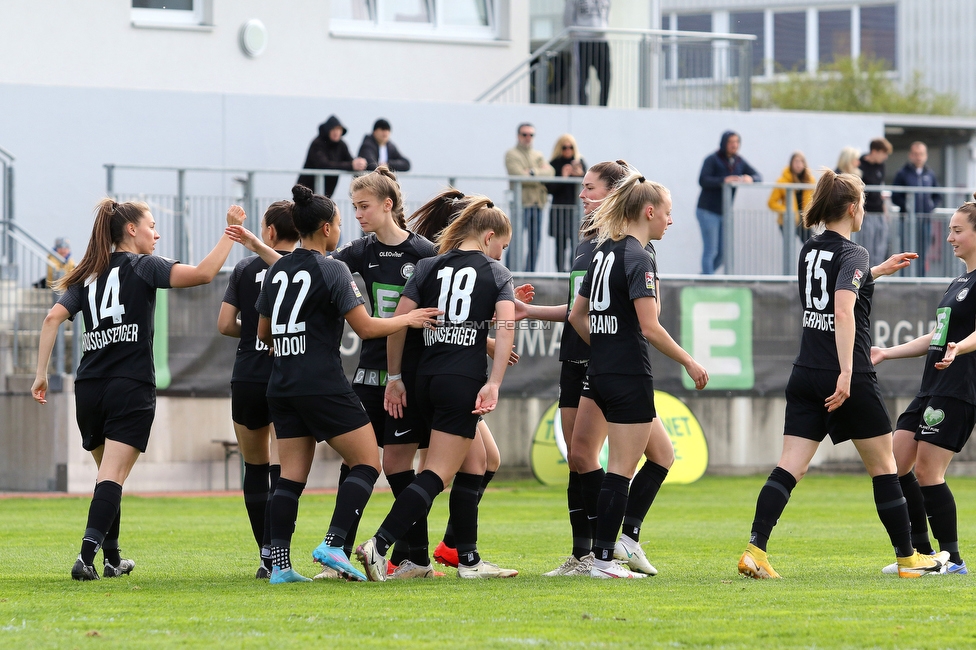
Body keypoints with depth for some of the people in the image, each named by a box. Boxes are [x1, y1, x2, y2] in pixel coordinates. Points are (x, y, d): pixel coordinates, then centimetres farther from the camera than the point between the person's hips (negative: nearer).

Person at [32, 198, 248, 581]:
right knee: (113, 477, -11)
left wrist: (41, 374, 3)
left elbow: (53, 319, 3)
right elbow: (203, 273, -13)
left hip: (89, 388, 5)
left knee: (109, 475, 19)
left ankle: (112, 559, 22)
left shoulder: (87, 275, 15)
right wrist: (231, 232, -6)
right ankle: (87, 555, -26)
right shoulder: (142, 267, 0)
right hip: (131, 387, -5)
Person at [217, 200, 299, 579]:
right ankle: (272, 555, -14)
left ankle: (267, 555, 15)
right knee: (281, 471, -1)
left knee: (254, 467, 15)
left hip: (247, 378, 2)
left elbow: (225, 325, 0)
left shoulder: (245, 269, 3)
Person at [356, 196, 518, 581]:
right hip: (464, 380, -5)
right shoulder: (497, 273, 3)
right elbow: (505, 326, -12)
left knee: (471, 468, 18)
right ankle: (379, 545, -20)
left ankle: (468, 560, 18)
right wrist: (494, 383, -16)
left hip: (426, 377, 5)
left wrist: (395, 377, 7)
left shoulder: (428, 267, 11)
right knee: (438, 474, -6)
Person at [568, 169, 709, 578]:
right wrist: (689, 363, -11)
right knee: (621, 469, -4)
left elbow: (577, 317, 18)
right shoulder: (639, 258, -14)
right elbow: (650, 328, -20)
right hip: (629, 377, -9)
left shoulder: (604, 252, 13)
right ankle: (603, 559, -2)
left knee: (662, 453, 17)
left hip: (600, 374, 9)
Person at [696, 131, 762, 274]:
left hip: (725, 212, 6)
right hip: (708, 211, -6)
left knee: (723, 252, 7)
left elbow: (759, 176, 5)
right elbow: (703, 180, -21)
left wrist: (750, 179, -20)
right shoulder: (712, 160, -9)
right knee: (710, 251, -7)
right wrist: (724, 181, -35)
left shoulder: (739, 162, 7)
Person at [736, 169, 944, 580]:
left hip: (806, 374, 6)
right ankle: (908, 557, 18)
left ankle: (755, 550, -17)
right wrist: (846, 372, -32)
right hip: (849, 381, -6)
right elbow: (844, 311, -27)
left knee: (790, 467, -2)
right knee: (883, 467, 9)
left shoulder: (810, 251, 11)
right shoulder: (852, 254, -12)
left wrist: (878, 271, 41)